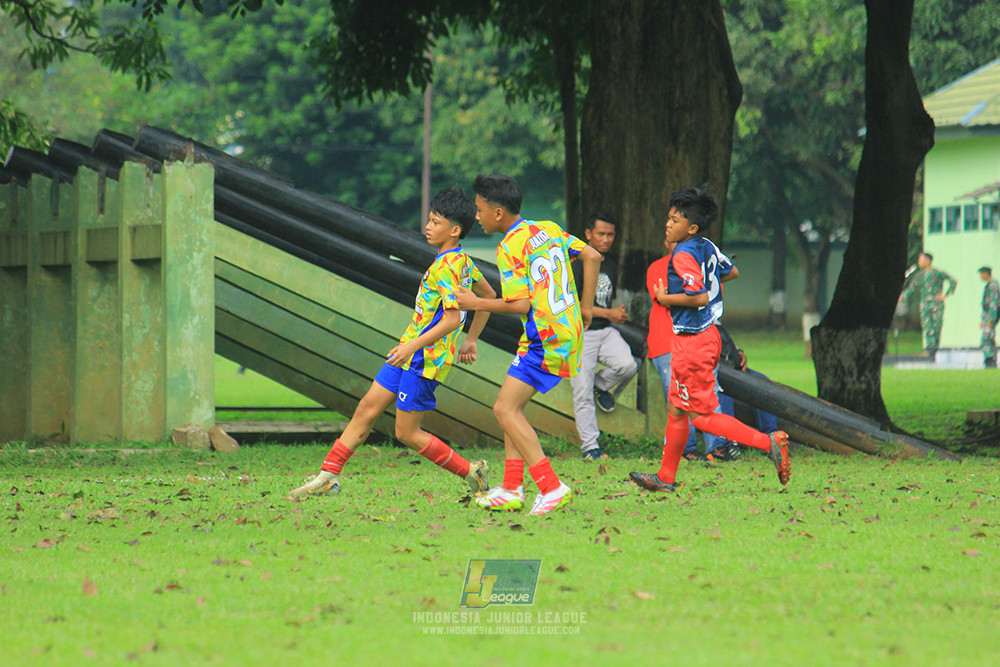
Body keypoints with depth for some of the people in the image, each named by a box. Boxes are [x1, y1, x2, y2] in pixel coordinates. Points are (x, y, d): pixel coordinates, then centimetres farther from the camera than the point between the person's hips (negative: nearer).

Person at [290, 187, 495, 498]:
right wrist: (471, 340, 30)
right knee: (367, 408, 8)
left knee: (407, 432, -4)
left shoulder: (447, 268, -20)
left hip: (425, 358, -10)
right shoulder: (463, 262, 11)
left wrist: (412, 346, -33)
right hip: (411, 350, 10)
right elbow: (488, 295, 24)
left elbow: (452, 319, -29)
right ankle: (328, 476, 11)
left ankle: (471, 473, 6)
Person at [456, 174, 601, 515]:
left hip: (545, 340, -10)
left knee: (506, 408, -9)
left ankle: (552, 487, -16)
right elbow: (592, 256, 15)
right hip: (568, 330, 10)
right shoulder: (549, 229, 12)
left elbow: (521, 305, -18)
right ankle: (512, 490, 13)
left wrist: (476, 303, -5)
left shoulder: (510, 247, -13)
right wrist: (585, 307, 21)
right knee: (511, 406, 16)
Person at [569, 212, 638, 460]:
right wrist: (608, 313, -14)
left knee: (627, 365, -24)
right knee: (583, 395, -6)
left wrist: (617, 314, 3)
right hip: (580, 333, -5)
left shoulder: (611, 266, 14)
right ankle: (590, 447, 4)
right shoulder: (576, 263, -7)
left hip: (606, 330, 5)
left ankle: (602, 384, 8)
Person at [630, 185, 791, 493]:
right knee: (676, 408, 17)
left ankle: (767, 442, -13)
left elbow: (700, 297, -28)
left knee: (701, 416, -5)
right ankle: (666, 477, 26)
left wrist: (665, 298, -15)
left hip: (693, 342, -10)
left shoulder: (683, 255, -20)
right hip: (708, 335, 10)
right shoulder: (708, 247, 6)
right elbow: (731, 272, 23)